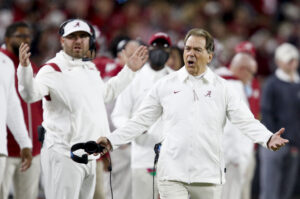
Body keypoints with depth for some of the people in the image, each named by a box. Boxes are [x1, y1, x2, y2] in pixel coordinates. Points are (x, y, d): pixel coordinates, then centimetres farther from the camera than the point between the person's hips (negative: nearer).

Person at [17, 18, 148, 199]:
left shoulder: (90, 68, 15)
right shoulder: (53, 69, -11)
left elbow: (105, 93, 34)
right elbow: (31, 94, -27)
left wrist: (129, 70, 34)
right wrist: (25, 68, -45)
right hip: (64, 155, -8)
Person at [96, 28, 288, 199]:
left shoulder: (222, 88, 5)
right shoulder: (165, 85, 7)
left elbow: (246, 121, -1)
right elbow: (141, 121, 10)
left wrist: (268, 138, -19)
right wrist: (111, 141, 1)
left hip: (209, 175, 1)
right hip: (172, 173, -1)